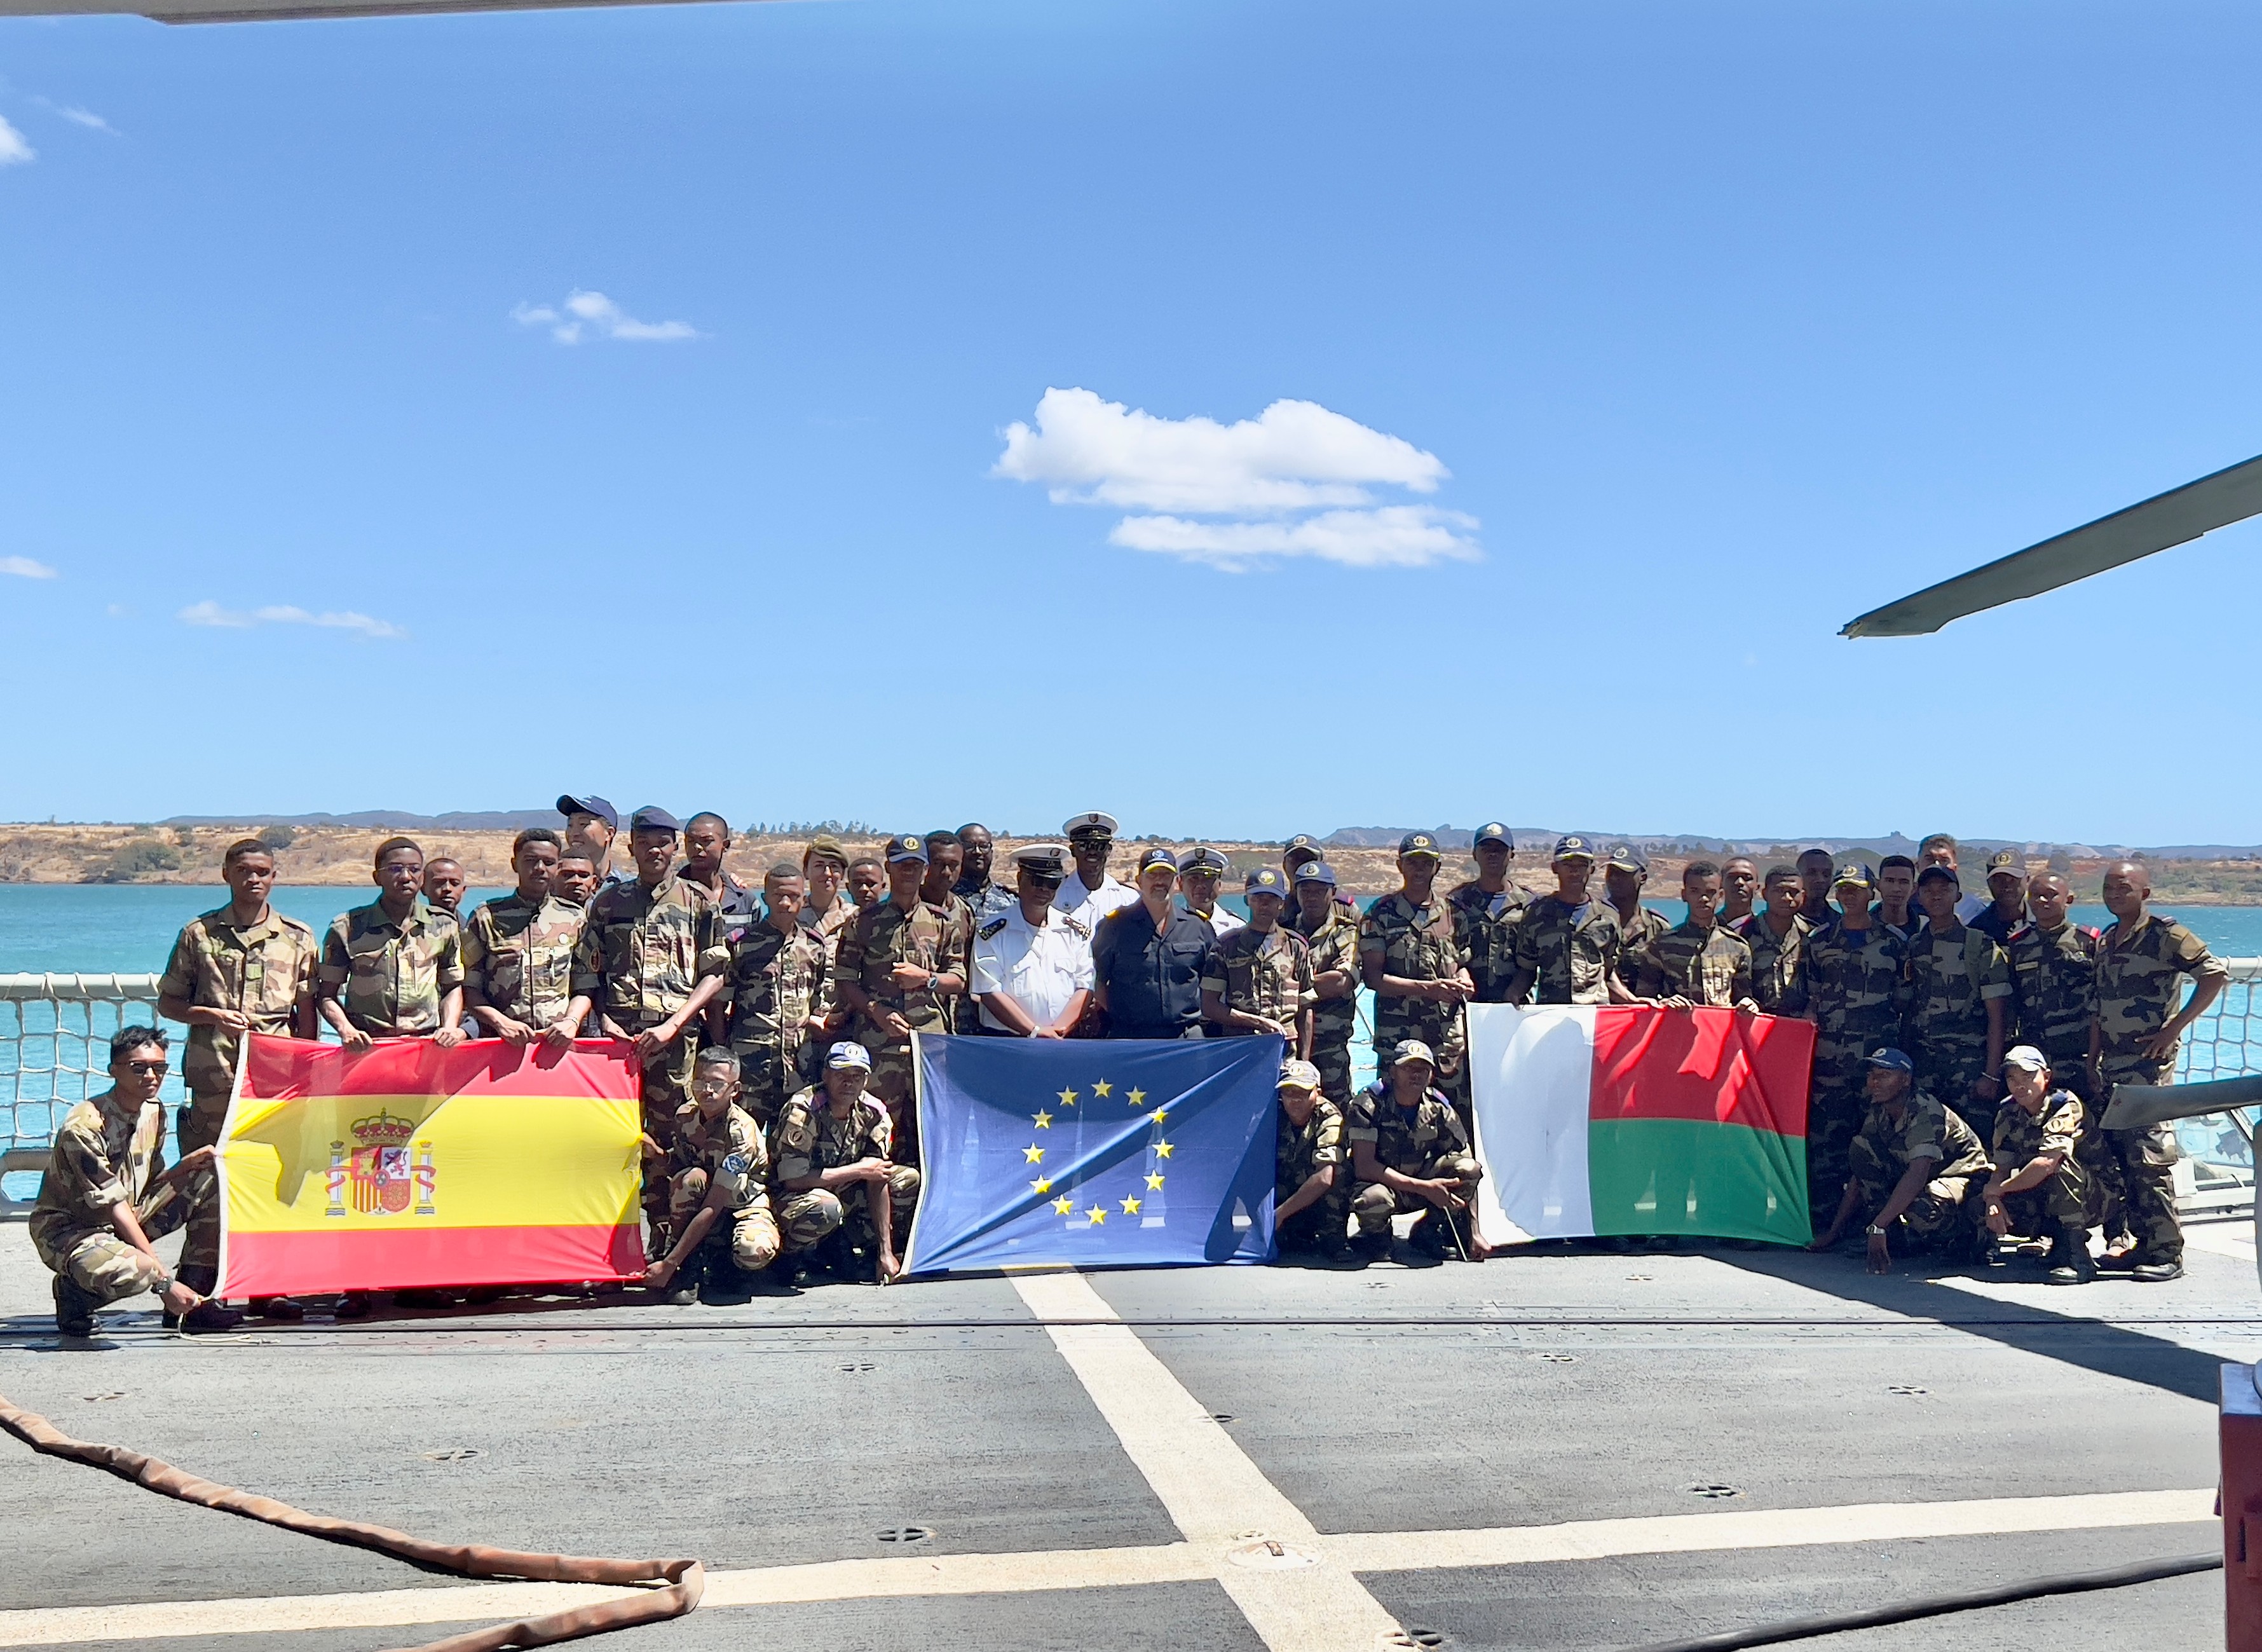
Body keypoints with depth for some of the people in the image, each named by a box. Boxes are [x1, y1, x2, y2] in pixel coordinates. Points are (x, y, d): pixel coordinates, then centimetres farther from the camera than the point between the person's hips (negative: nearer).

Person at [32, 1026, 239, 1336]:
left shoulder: (155, 1112, 1)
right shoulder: (84, 1126, -23)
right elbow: (114, 1208, -25)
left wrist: (186, 1166, -13)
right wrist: (165, 1281, -27)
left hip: (129, 1220, 8)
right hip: (70, 1230, -8)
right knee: (131, 1272, -41)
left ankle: (195, 1301, -5)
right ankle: (73, 1290, -2)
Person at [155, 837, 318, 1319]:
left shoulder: (298, 939, 12)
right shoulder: (199, 933, 9)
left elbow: (307, 1013, 12)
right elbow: (168, 1002, 12)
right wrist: (213, 1016, -5)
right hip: (214, 1075, -1)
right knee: (209, 1176, -4)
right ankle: (197, 1287, 0)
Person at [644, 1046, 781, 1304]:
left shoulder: (742, 1133, -25)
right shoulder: (685, 1115, -8)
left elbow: (712, 1209, -29)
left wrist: (668, 1264, -31)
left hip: (744, 1207, -4)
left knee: (754, 1254, -37)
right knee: (692, 1177, -30)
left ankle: (722, 1262, 1)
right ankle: (691, 1266, -14)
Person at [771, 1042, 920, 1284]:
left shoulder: (873, 1114, -8)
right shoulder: (801, 1112, -24)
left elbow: (877, 1181, -10)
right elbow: (792, 1180, -28)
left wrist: (885, 1253, -15)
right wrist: (858, 1171, -21)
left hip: (844, 1195, 6)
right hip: (791, 1202, -6)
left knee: (909, 1180, -8)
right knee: (825, 1208, -39)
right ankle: (792, 1257, -8)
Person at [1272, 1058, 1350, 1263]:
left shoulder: (1329, 1118, -20)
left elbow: (1325, 1178, -32)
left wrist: (1280, 1213, -33)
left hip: (1320, 1204, -3)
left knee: (1340, 1171, -30)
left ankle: (1333, 1239, -17)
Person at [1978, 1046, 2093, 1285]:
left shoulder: (2066, 1106, -21)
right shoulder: (2007, 1113, 0)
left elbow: (2047, 1163, -33)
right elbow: (2002, 1169, 0)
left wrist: (1997, 1189, -22)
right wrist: (1993, 1199, -23)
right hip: (2040, 1199, 6)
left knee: (2059, 1163, -35)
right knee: (1983, 1205, -15)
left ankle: (2077, 1257, -26)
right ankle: (2060, 1244, 5)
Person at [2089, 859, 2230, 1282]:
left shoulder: (2165, 935, -6)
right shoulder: (2105, 941, 16)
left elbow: (2216, 973, -13)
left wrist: (2174, 1027, -14)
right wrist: (2092, 1062, 14)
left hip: (2149, 1061, -7)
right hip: (2111, 1065, 7)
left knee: (2149, 1159, -10)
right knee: (2112, 1159, 6)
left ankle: (2165, 1253, -4)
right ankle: (2124, 1241, 14)